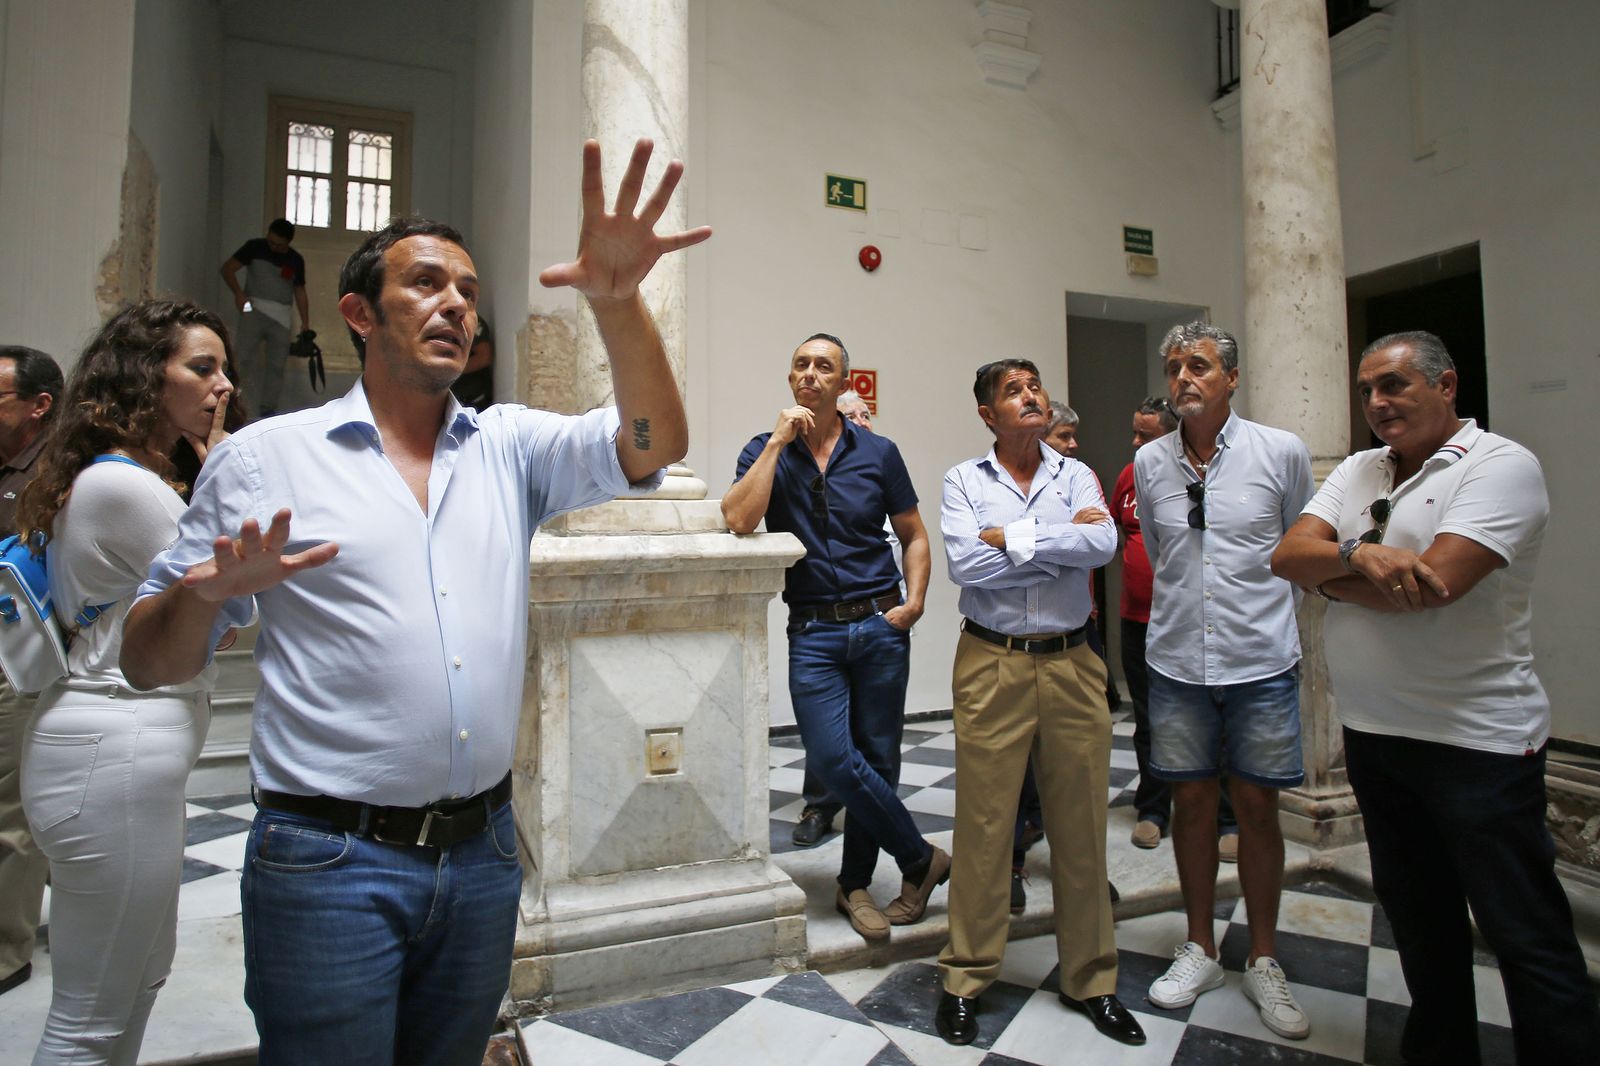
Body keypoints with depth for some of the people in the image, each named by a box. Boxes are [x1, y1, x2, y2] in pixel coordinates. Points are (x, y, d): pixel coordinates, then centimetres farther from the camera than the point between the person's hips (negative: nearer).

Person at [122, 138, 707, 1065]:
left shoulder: (511, 446, 5)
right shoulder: (265, 458, -2)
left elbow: (654, 446, -12)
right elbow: (150, 663, 1)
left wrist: (618, 301, -27)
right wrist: (207, 595, -22)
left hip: (483, 852, 4)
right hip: (330, 862, -3)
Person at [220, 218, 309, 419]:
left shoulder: (296, 260, 10)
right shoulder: (255, 247, 3)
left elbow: (300, 292, 14)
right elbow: (227, 268, 0)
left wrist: (305, 323, 5)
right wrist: (238, 293, -17)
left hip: (281, 315, 3)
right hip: (254, 309, -2)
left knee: (276, 364, 1)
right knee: (246, 356, -14)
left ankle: (268, 409, 8)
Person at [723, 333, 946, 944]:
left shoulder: (878, 453, 5)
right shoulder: (766, 452, 3)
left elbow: (914, 535, 11)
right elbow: (739, 520, -16)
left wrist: (913, 601, -4)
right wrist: (779, 442, -14)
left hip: (881, 625, 1)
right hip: (813, 632, -1)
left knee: (877, 762, 7)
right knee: (833, 758, -11)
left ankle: (855, 884, 27)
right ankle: (922, 858, 12)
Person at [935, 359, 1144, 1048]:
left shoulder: (1076, 475, 8)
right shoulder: (963, 481, 3)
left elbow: (1104, 544, -11)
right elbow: (964, 564, -13)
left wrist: (1013, 538, -12)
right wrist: (1061, 549, -9)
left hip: (1071, 664, 2)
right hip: (991, 665, -2)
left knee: (1081, 825, 11)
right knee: (982, 825, 4)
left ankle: (1090, 978, 29)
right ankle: (966, 978, 22)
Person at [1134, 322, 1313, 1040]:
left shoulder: (1281, 452, -4)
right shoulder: (1149, 463, 2)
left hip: (1261, 663, -1)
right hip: (1177, 662, 2)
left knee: (1256, 806, 8)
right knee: (1191, 801, 10)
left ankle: (1263, 961, 26)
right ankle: (1199, 949, 27)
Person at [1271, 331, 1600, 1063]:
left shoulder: (1501, 465, -11)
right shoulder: (1358, 472, 10)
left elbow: (1432, 584, -24)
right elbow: (1287, 557, -2)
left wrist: (1329, 577, -9)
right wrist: (1358, 554, -21)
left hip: (1479, 737, -7)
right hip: (1372, 730, 7)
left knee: (1526, 935, 3)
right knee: (1417, 916, 20)